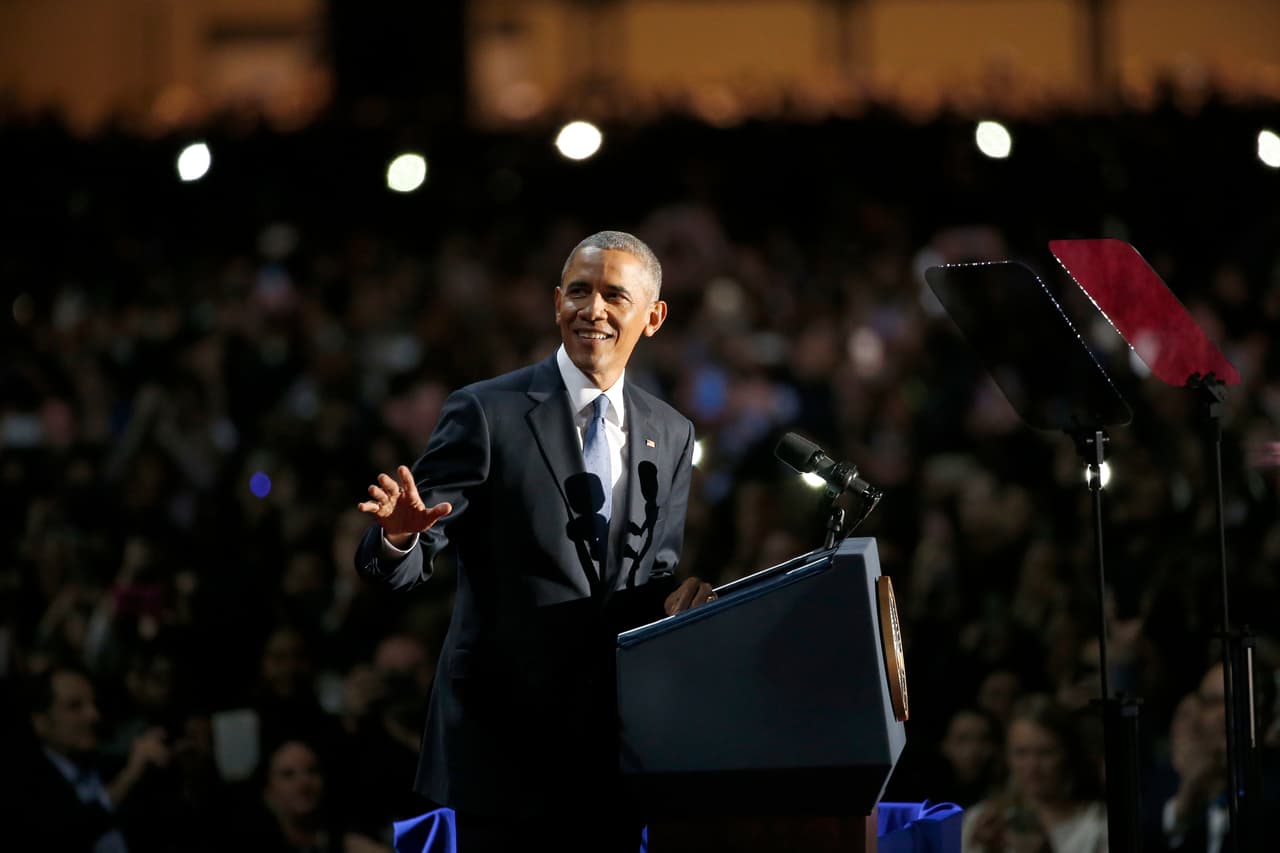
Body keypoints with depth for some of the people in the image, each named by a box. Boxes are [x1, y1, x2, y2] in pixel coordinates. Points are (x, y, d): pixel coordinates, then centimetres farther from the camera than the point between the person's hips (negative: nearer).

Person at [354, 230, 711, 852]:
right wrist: (399, 532, -33)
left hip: (613, 738, 4)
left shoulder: (671, 435, 11)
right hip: (503, 739, -4)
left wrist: (675, 594, -7)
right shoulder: (486, 412, -4)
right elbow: (405, 565, -9)